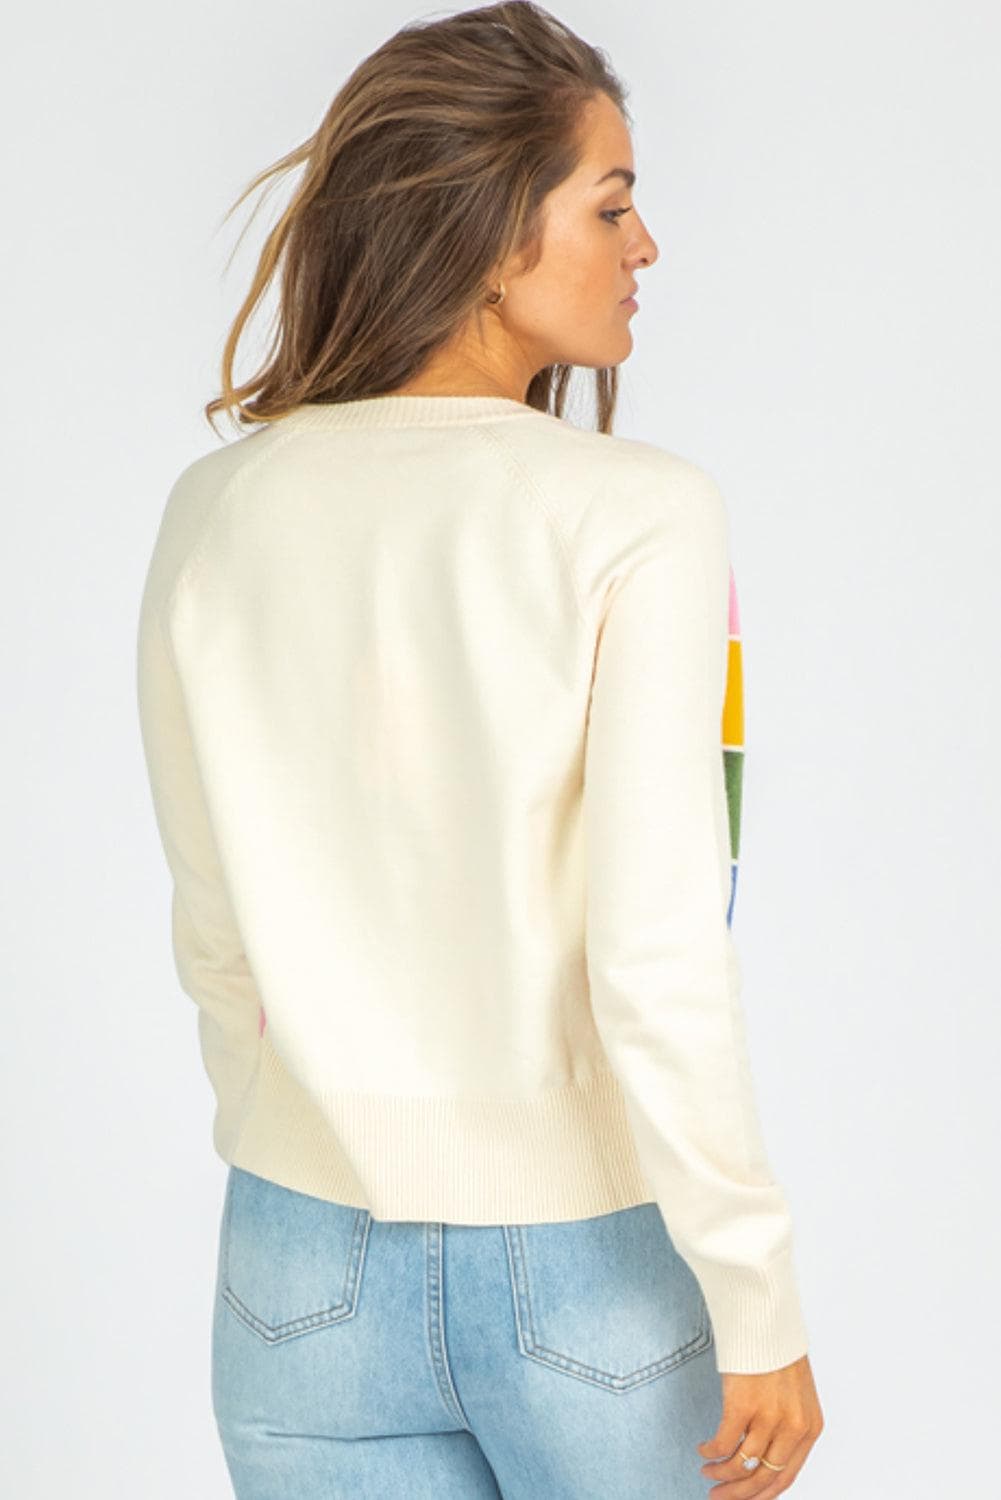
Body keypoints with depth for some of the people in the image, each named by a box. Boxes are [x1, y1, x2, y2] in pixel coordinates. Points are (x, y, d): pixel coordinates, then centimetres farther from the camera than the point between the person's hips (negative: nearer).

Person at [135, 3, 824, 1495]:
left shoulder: (217, 511, -3)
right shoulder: (637, 515, -16)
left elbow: (218, 937, 5)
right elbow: (656, 963, -21)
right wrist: (759, 1307, -11)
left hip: (307, 1267, 3)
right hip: (588, 1264, -3)